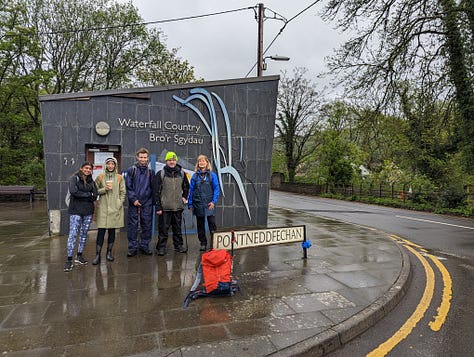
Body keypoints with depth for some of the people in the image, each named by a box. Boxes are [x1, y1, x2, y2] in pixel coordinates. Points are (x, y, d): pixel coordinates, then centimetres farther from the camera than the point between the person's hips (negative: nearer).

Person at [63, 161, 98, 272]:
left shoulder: (91, 181, 12)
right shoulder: (74, 178, -1)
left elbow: (95, 196, 1)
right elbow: (73, 191, -17)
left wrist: (81, 195, -7)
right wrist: (87, 194, -9)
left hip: (88, 211, 5)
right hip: (76, 210, -5)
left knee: (84, 233, 10)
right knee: (73, 234, -7)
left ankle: (79, 256, 22)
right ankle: (69, 260, -3)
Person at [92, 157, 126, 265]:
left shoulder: (119, 177, 6)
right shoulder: (100, 177, 5)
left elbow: (123, 192, 6)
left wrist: (119, 204, -3)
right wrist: (105, 189, -11)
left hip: (115, 208, 1)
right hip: (103, 207, -1)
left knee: (112, 231, 7)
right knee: (101, 231, -4)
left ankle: (109, 252, 21)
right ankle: (97, 255, 4)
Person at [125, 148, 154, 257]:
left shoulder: (150, 171, 8)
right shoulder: (131, 170, 2)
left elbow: (153, 188, 9)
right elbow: (128, 186, -2)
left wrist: (151, 200, -1)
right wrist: (133, 199, -10)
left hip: (147, 203, 2)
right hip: (133, 203, -2)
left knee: (147, 225, 6)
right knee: (132, 225, 1)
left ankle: (145, 246, 19)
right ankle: (133, 247, 12)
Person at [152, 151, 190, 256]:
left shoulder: (181, 173, 7)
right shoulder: (160, 174, -3)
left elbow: (186, 186, 22)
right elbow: (156, 191, -4)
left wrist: (184, 197, 10)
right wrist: (158, 206, -8)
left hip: (178, 207, 3)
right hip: (165, 207, -3)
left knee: (177, 228, 13)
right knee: (163, 229, 3)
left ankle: (178, 245, 24)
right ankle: (161, 247, 14)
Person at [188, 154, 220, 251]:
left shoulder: (212, 175, -1)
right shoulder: (195, 176, 6)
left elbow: (216, 189, -3)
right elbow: (191, 190, 6)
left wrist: (213, 201, -12)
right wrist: (190, 204, 2)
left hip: (209, 204, -3)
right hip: (198, 204, 3)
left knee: (212, 223, -5)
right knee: (200, 225, 10)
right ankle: (203, 243, 22)